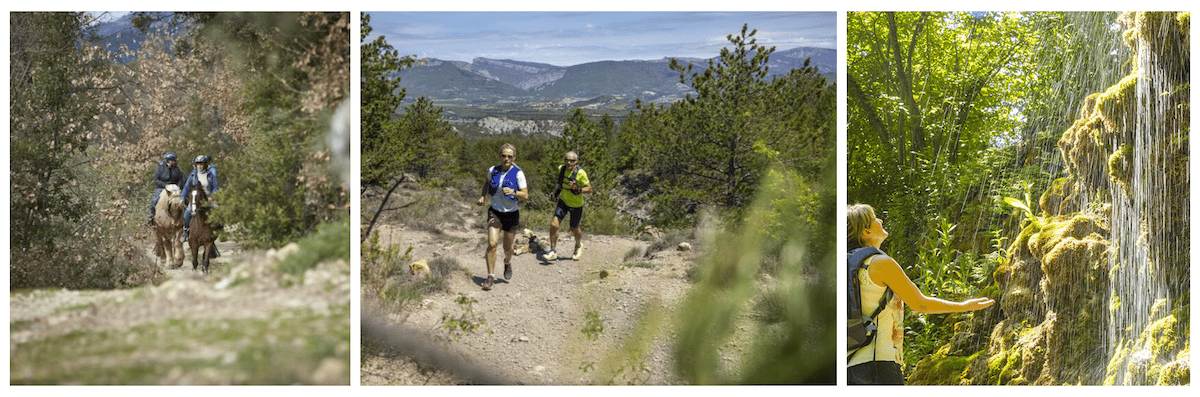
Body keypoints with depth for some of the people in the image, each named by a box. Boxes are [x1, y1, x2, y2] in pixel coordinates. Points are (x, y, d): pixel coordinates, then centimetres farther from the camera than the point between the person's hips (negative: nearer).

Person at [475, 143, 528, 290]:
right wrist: (482, 196, 8)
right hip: (495, 212, 1)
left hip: (511, 214, -1)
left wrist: (513, 192, -33)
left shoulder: (518, 173, -14)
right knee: (492, 243, -16)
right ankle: (491, 276, -8)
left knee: (507, 248, 12)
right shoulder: (493, 170, -4)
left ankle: (508, 263, 47)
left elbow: (525, 196, -16)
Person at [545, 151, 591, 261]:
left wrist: (577, 189, -34)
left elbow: (589, 189, -19)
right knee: (554, 224, -14)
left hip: (576, 205, -3)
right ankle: (552, 251, -3)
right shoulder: (561, 168, -7)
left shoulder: (580, 173, -23)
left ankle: (579, 245, 46)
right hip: (563, 201, 3)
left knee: (574, 229, 12)